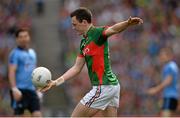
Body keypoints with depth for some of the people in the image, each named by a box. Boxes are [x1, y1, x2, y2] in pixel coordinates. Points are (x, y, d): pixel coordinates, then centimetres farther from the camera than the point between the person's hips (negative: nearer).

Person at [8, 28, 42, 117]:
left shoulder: (32, 53, 18)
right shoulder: (15, 53, -5)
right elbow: (11, 72, -13)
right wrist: (14, 89, -22)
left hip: (31, 89, 7)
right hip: (20, 90, -7)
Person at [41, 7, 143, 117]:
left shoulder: (97, 33, -11)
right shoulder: (84, 42, 17)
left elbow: (113, 29, -32)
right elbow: (77, 68, 20)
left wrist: (128, 23, -53)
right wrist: (56, 82, 16)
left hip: (103, 87, -9)